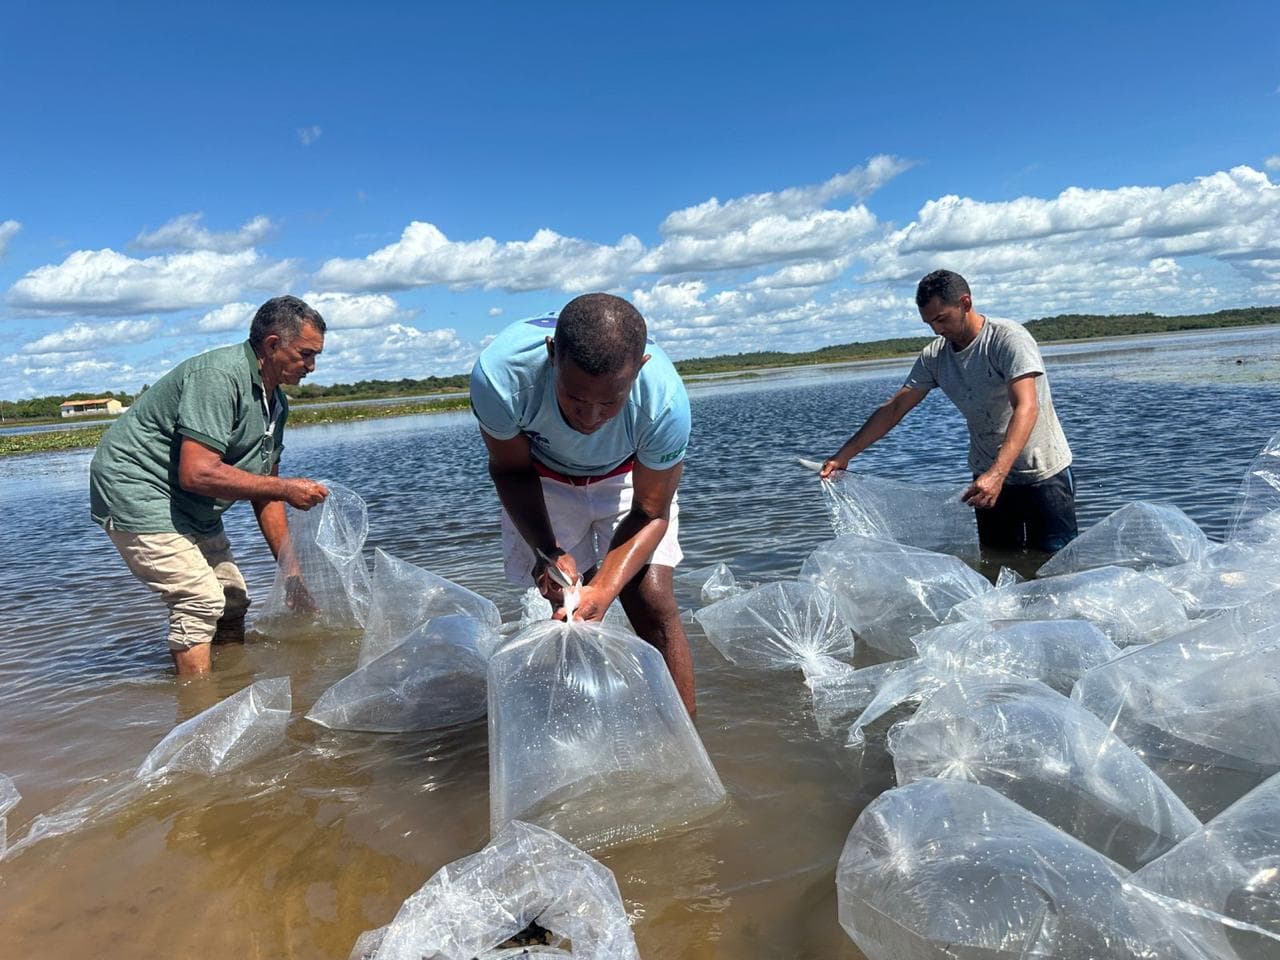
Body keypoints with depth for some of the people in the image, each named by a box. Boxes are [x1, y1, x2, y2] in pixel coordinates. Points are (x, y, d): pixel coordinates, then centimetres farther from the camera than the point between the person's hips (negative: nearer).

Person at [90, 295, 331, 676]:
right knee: (200, 599, -16)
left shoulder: (275, 401, 5)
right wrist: (285, 488, -25)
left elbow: (264, 491, 8)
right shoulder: (219, 375, -25)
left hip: (190, 508, 10)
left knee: (233, 598, 12)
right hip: (136, 490, -10)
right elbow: (197, 473, -33)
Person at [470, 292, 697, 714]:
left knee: (653, 605, -13)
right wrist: (547, 551, -30)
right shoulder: (500, 374, -38)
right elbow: (510, 468, -16)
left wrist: (604, 590, -36)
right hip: (543, 477, 1)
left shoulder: (664, 400, -37)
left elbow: (650, 514, -21)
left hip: (626, 474, 0)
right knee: (569, 610, -6)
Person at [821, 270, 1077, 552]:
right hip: (989, 476, 5)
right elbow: (894, 408, 0)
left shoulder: (1008, 338, -19)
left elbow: (1026, 409, -31)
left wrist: (997, 473, -44)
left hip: (1043, 475, -5)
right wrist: (843, 456, -8)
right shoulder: (934, 356, -1)